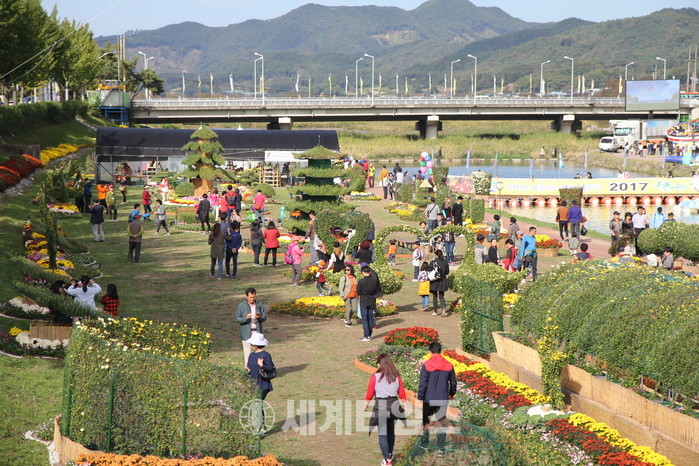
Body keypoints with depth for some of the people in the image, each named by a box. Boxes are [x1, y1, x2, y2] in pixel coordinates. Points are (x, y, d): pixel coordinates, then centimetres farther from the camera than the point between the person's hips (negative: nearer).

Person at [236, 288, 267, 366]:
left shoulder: (260, 305, 7)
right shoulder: (241, 306, 0)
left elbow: (264, 317, 6)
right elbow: (237, 319, -2)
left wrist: (259, 317, -17)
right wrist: (246, 318, -21)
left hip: (258, 333, 3)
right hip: (247, 333, -3)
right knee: (248, 354, -4)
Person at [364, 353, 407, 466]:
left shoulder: (375, 377, -10)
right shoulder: (397, 377, 0)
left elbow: (369, 393, -4)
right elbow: (402, 394, 4)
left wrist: (366, 404, 13)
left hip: (380, 406, -4)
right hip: (394, 405, 4)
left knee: (382, 434, 3)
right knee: (391, 432, 20)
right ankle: (390, 454, 37)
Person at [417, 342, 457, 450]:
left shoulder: (426, 366, -11)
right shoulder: (448, 365, 1)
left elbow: (422, 384, -12)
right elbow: (453, 382, 12)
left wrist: (420, 398, -4)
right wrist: (452, 394, 29)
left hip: (429, 400, -3)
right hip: (443, 400, 3)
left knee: (425, 422, 12)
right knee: (441, 422, 10)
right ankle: (441, 446, 11)